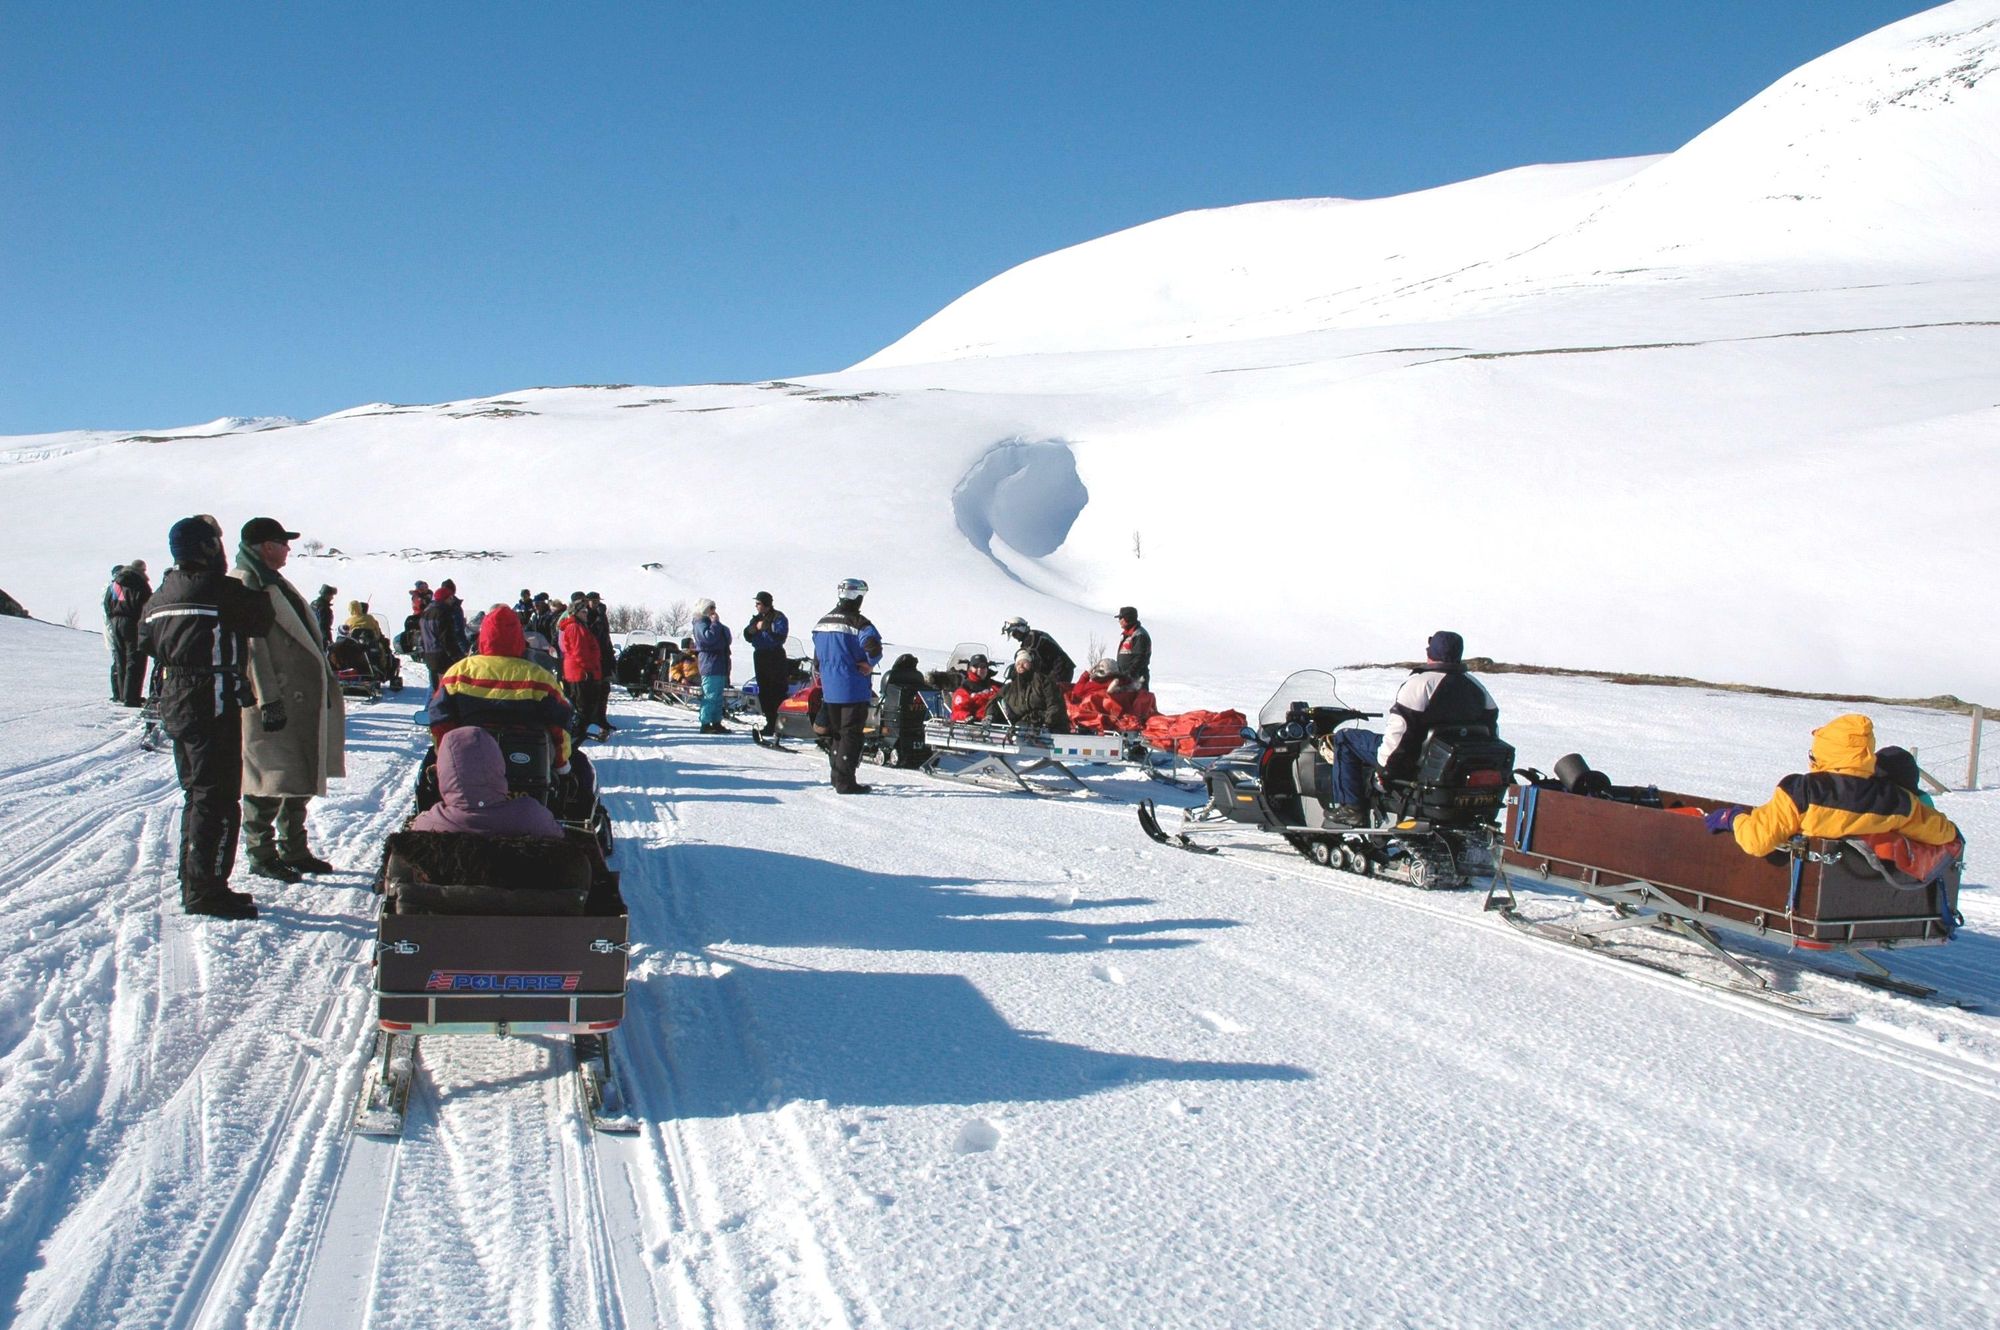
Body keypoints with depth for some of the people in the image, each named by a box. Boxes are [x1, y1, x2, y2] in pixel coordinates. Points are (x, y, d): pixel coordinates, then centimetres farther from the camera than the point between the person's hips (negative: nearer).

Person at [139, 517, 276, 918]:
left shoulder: (162, 595, 13)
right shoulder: (221, 589, -14)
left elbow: (145, 642, 20)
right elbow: (262, 620, -12)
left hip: (174, 701, 9)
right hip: (213, 704, -9)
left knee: (197, 795, 17)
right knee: (218, 798, -6)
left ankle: (193, 883, 24)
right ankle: (205, 889, -6)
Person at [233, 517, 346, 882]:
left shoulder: (273, 582, 19)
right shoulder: (245, 585, -12)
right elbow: (252, 647, -19)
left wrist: (324, 682, 22)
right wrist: (268, 700, -23)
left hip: (302, 698, 10)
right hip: (276, 701, -10)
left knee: (300, 778, 15)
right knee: (271, 779, -3)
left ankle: (294, 850, 25)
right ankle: (261, 854, 8)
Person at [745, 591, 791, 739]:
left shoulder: (778, 617, -7)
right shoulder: (756, 618, 16)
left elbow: (780, 635, -18)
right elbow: (747, 636, 12)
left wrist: (765, 627, -17)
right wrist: (754, 628, -8)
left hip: (775, 657, -8)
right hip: (759, 656, 8)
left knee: (778, 693, -10)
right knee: (763, 692, 9)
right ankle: (770, 723, 16)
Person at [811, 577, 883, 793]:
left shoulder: (823, 622, 10)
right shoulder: (858, 622, -14)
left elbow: (817, 658, 16)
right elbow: (873, 647, -29)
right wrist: (869, 664, -11)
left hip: (829, 691, 7)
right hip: (853, 690, -7)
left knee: (836, 733, 17)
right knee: (851, 735, -2)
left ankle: (837, 777, 24)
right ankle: (845, 782, -3)